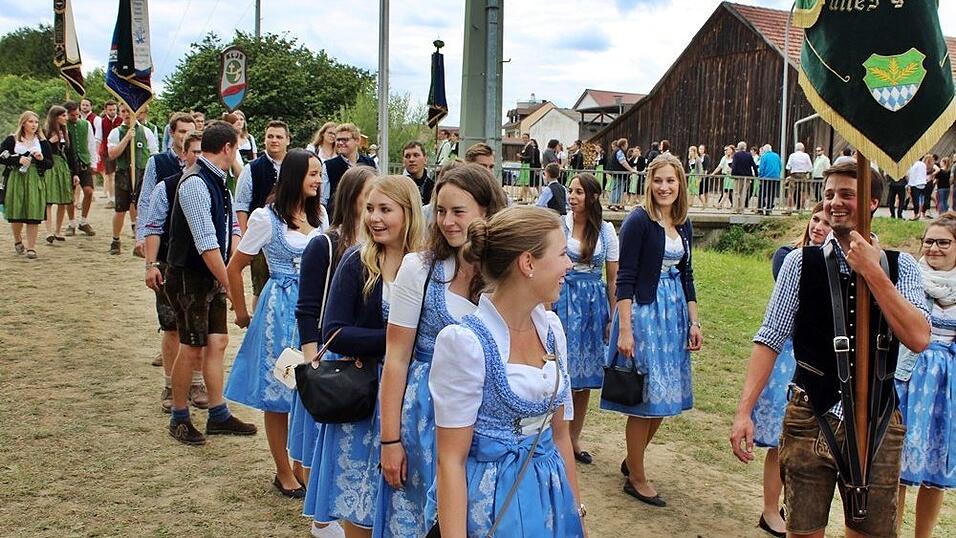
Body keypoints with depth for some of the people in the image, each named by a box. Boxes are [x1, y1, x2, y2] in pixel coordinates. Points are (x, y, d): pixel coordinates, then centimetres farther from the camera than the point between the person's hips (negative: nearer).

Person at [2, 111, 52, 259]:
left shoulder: (42, 142, 9)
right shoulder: (11, 140, 4)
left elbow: (50, 164, 9)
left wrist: (42, 159, -11)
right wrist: (18, 160, -15)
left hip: (35, 180, 1)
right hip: (15, 179, -1)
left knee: (34, 215, -5)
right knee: (16, 213, 2)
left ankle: (31, 247, 1)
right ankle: (18, 241, 28)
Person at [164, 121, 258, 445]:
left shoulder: (218, 181, 8)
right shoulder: (195, 183, -21)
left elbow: (231, 227, 14)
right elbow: (206, 244, -24)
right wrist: (228, 283, -20)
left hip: (212, 276, 9)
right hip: (190, 278, -9)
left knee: (217, 342, 11)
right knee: (192, 348, 1)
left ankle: (219, 416, 21)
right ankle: (179, 419, 17)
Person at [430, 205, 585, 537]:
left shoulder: (551, 327, 0)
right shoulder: (465, 342, -20)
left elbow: (559, 433, 9)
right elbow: (451, 459, -16)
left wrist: (575, 508, 13)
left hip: (551, 493, 6)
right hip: (492, 500, -6)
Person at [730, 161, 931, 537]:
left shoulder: (899, 266, 1)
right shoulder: (801, 262, -3)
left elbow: (918, 338, -13)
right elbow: (769, 341, -4)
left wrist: (872, 271, -17)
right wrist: (744, 411, -10)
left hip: (878, 423, 2)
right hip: (811, 418, -2)